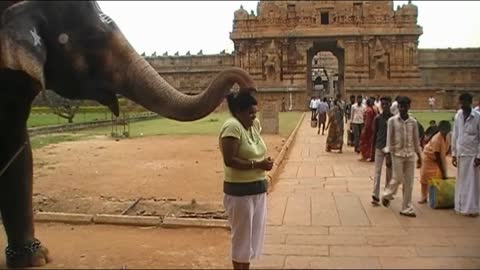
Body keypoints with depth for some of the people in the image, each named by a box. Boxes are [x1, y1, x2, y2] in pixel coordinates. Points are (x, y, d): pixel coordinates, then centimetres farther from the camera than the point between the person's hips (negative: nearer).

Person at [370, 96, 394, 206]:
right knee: (377, 171, -6)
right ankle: (375, 196, -9)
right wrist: (373, 149, 4)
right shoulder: (378, 118, -1)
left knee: (389, 171, 11)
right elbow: (375, 134, 4)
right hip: (379, 147, -1)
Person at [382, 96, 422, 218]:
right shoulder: (392, 121, -3)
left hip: (410, 155, 3)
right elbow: (389, 139, -3)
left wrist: (419, 156, 9)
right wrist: (388, 155, -8)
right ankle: (387, 195, 26)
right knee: (397, 179, -3)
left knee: (409, 183, 4)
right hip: (397, 154, -3)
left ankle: (406, 208, 12)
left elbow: (416, 140, 9)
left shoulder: (413, 122, 4)